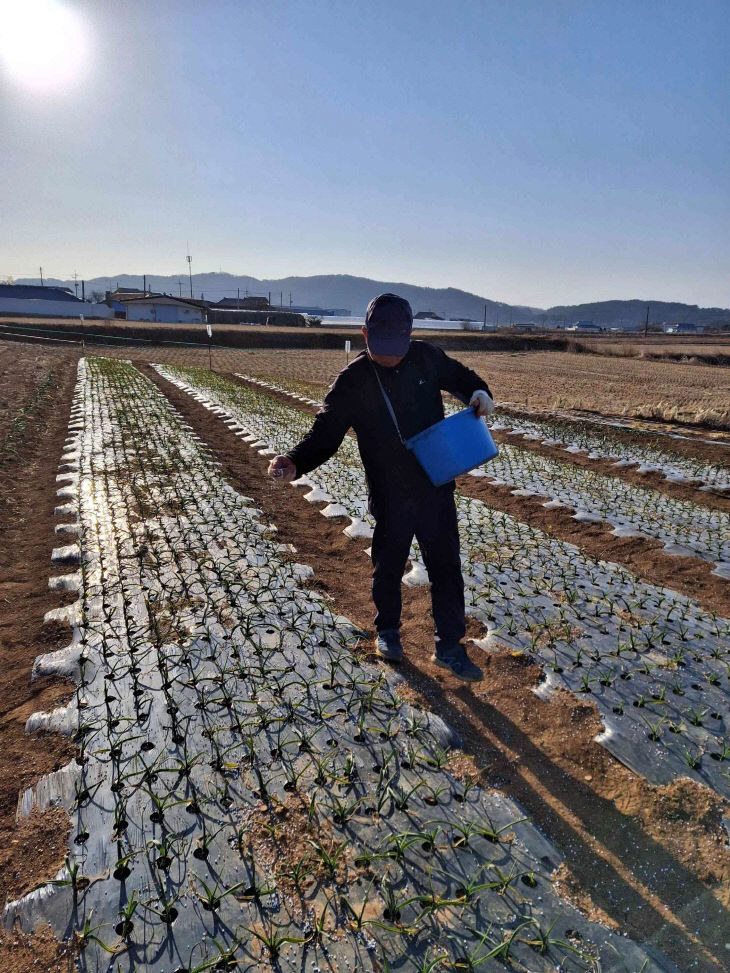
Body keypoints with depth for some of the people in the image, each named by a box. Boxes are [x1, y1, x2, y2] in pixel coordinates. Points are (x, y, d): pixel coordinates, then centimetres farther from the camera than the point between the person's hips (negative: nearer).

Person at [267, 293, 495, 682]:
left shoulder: (427, 358, -4)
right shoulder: (353, 380, -12)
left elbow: (460, 376, 14)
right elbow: (325, 433, -15)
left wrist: (479, 393, -8)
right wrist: (295, 463, -33)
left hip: (437, 488, 2)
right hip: (389, 496, -2)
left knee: (446, 566, 8)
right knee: (388, 567, 15)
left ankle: (449, 646, 24)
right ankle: (387, 631, 41)